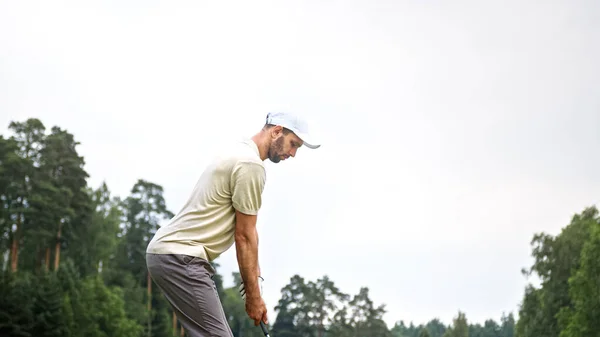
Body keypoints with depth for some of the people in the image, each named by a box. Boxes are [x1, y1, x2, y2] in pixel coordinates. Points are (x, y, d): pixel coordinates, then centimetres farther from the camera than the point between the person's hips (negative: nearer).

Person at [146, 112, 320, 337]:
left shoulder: (239, 153, 18)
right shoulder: (251, 164, -15)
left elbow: (244, 230, 20)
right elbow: (244, 235, -12)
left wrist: (254, 273, 14)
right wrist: (254, 295, -5)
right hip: (180, 256, -11)